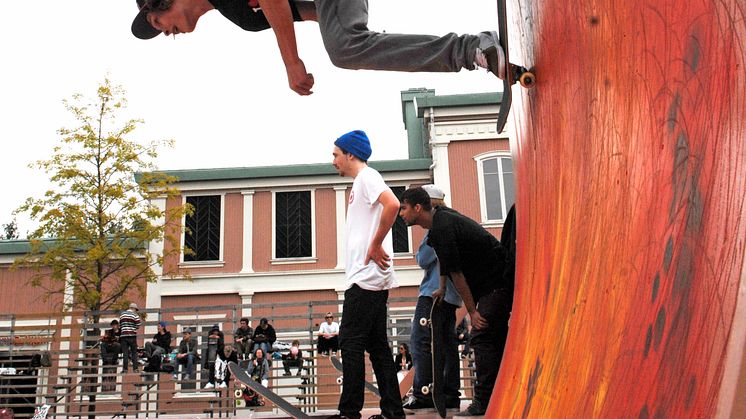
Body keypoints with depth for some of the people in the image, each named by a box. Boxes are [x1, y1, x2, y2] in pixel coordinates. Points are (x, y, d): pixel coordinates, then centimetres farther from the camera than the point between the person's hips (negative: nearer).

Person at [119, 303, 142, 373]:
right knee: (134, 352, 4)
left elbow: (120, 325, 12)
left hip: (123, 335, 3)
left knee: (125, 352, 3)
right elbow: (138, 326, -4)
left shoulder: (122, 314, 13)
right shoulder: (135, 315, -2)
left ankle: (125, 368, 0)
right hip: (132, 335, -3)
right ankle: (135, 368, 0)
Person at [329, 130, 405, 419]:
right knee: (377, 344, 9)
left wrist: (376, 246, -20)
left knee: (351, 341, -9)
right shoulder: (360, 183, 24)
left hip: (366, 276, -10)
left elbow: (392, 205, -25)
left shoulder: (367, 176, -6)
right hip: (371, 278, 10)